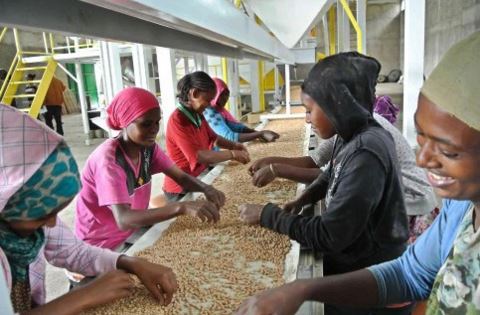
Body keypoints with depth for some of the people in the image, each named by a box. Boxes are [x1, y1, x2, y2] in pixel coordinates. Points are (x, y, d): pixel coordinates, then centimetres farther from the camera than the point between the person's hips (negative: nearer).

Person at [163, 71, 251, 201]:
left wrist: (234, 145, -3)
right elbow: (197, 155, -29)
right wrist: (232, 154, -25)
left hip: (199, 180, 8)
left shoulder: (197, 115, 5)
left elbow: (213, 138, 15)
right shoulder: (177, 120, -22)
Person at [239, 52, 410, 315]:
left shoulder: (366, 153, -29)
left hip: (367, 277, -7)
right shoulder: (351, 136, -2)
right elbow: (331, 176, 17)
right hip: (350, 259, 7)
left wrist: (267, 215, -19)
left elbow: (329, 237, -28)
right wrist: (302, 200, 0)